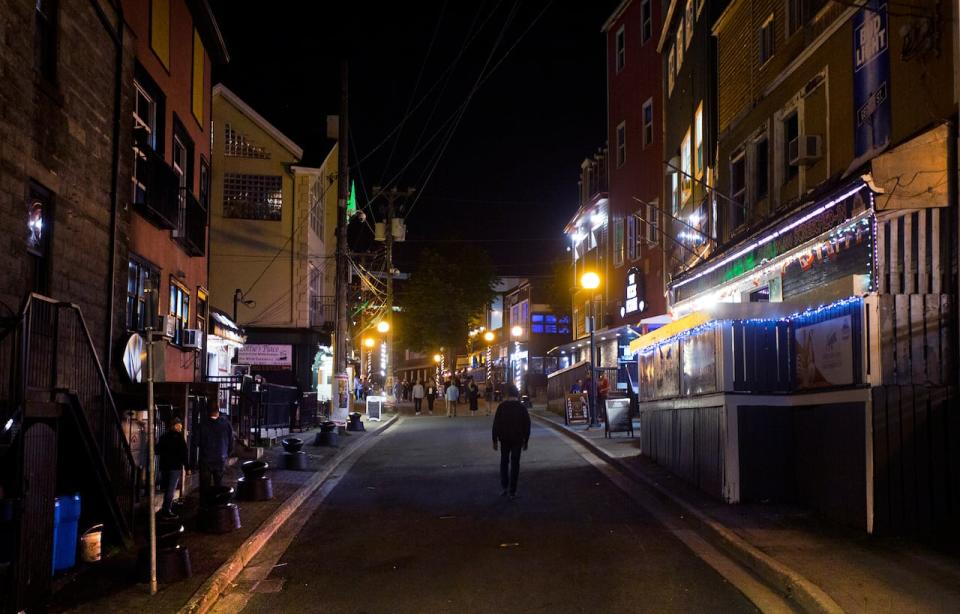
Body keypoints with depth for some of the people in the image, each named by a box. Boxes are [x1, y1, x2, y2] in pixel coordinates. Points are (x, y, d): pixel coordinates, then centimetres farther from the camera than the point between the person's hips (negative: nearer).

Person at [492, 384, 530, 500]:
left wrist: (495, 440, 1)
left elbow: (496, 424, -6)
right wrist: (525, 441, 8)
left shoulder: (502, 406, -7)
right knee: (515, 464, 5)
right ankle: (512, 491, 4)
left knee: (504, 462, 16)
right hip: (517, 440, 0)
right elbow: (527, 425, -1)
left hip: (504, 439, 0)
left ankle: (504, 487, 7)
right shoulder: (522, 407, -4)